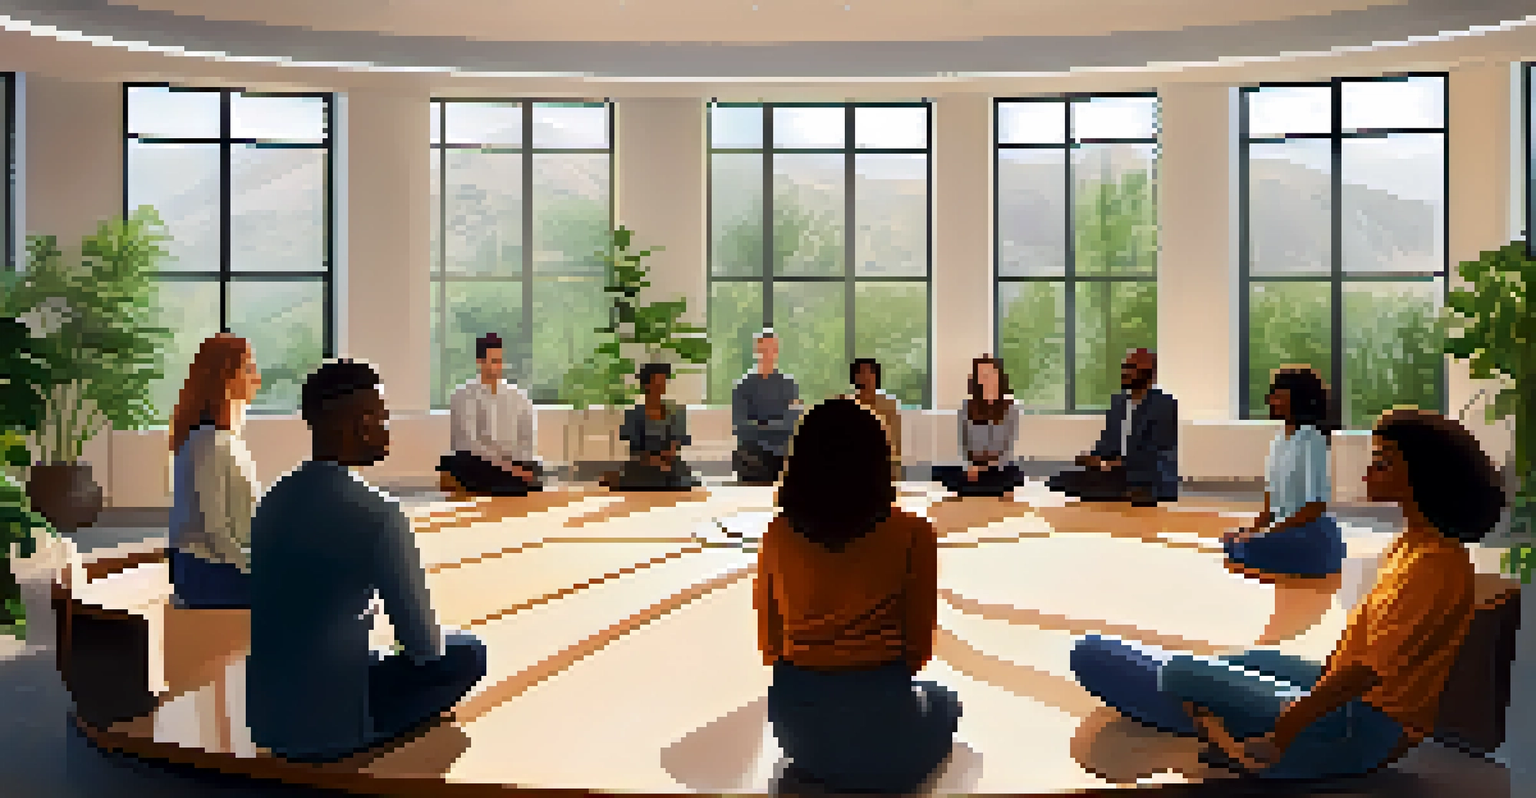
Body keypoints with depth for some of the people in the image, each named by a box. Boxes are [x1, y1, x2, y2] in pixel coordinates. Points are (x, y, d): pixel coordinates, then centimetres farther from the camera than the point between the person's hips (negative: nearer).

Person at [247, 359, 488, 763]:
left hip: (263, 714, 8)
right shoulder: (378, 513, -20)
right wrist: (433, 641, 9)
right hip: (329, 720, -8)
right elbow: (423, 646, -13)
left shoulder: (274, 499, 3)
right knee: (469, 654, 9)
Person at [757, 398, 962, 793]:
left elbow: (770, 646, 4)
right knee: (944, 702, 31)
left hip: (797, 728, 4)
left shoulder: (777, 536, -6)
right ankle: (886, 769, 9)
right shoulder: (913, 535, -14)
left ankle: (818, 764, 15)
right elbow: (918, 649, -5)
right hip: (879, 714, -4)